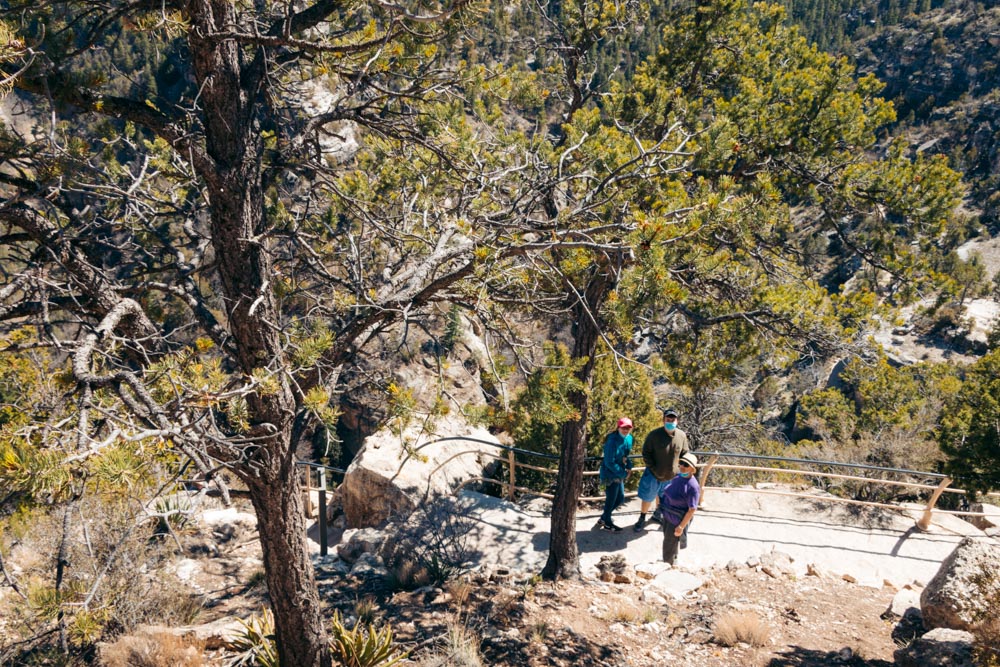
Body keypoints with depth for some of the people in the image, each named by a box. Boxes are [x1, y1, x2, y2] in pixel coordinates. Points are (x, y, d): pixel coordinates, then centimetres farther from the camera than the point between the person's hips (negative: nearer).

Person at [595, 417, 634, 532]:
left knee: (620, 498, 19)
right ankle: (607, 523, 29)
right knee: (611, 500, 7)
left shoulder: (629, 439, 0)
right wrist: (623, 473, -18)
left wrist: (629, 465, -4)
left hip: (619, 474, 9)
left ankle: (604, 518, 38)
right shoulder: (612, 441, -25)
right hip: (610, 475, -9)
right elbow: (609, 462, -23)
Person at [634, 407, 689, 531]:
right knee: (647, 498, 11)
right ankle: (642, 520, 32)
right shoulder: (654, 434, -21)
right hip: (654, 474, -3)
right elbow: (646, 453, -12)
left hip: (672, 475, 3)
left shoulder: (682, 435, -11)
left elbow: (684, 454, 4)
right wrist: (653, 469, -17)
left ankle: (657, 514, 50)